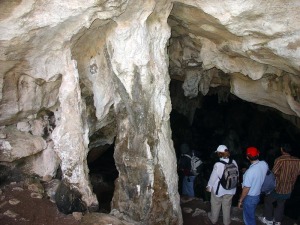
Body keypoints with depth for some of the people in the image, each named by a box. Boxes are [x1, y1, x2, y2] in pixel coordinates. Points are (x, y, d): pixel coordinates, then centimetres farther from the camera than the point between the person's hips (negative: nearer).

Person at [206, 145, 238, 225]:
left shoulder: (218, 164, -28)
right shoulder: (234, 162, -16)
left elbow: (213, 177, -16)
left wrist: (209, 186, 1)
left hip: (218, 189, -3)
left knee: (215, 205, 22)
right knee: (227, 206, 23)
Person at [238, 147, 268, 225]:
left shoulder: (250, 171, -33)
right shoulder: (264, 164, -12)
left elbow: (246, 189, -25)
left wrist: (240, 200, -11)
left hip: (250, 197, -7)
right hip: (258, 194, 7)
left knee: (248, 218, 14)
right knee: (252, 215, 30)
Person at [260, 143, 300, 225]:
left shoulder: (280, 160, -26)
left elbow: (274, 174, -21)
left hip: (278, 189, -5)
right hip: (288, 190, 5)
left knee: (268, 201, 21)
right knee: (281, 204, 27)